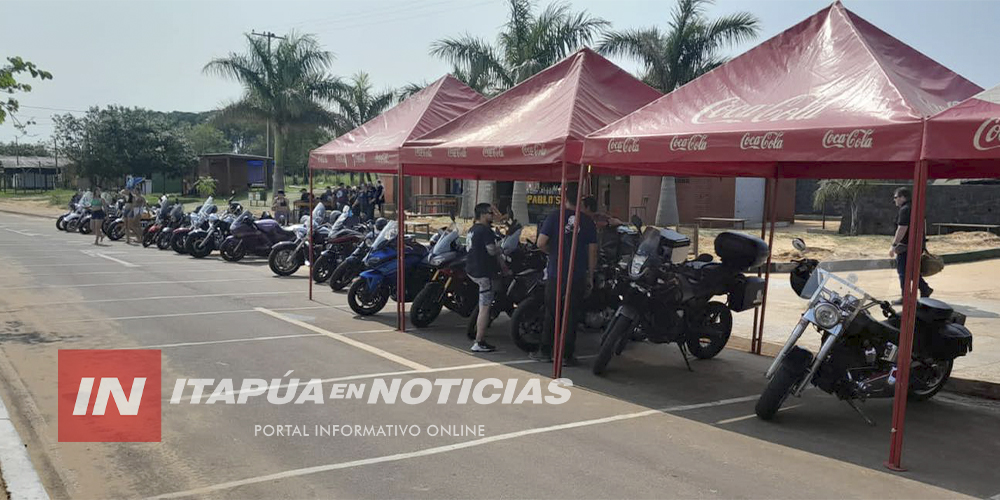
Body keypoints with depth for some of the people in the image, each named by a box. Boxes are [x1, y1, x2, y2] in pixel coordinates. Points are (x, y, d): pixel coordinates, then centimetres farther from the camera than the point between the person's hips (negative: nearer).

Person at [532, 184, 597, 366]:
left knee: (551, 312, 11)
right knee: (572, 315, 7)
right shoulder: (587, 221, 1)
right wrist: (590, 277, 9)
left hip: (555, 273, -1)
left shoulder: (555, 215, -5)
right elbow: (593, 251, 1)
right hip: (578, 276, 1)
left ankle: (545, 351, 17)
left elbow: (541, 243, -11)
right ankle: (567, 355, 10)